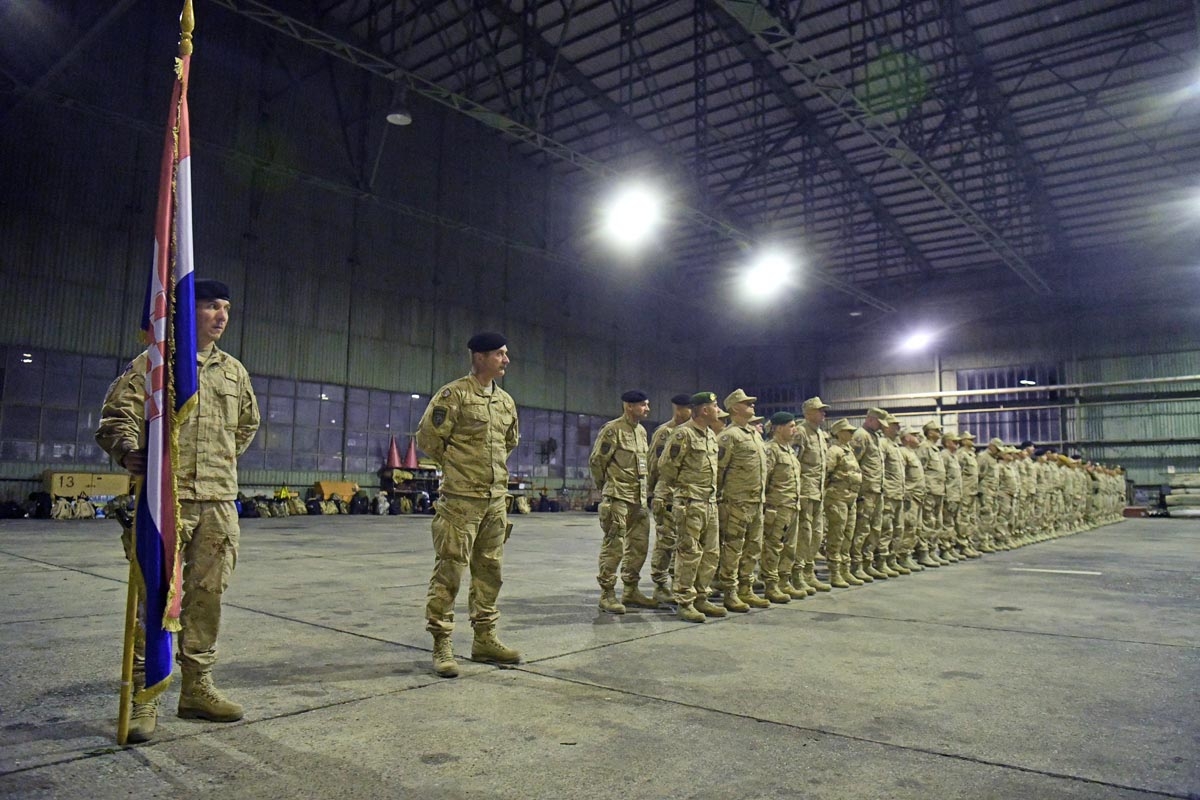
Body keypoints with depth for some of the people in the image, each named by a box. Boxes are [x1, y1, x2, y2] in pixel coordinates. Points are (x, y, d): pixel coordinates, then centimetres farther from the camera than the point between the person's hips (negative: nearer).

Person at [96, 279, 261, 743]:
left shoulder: (234, 372, 16)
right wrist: (132, 452, -22)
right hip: (165, 499, -4)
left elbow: (247, 424, 31)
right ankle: (145, 696, 8)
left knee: (207, 596, 9)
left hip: (219, 502, 5)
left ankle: (197, 688, 21)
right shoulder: (152, 364, 2)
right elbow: (116, 418, -4)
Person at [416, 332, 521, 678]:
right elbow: (427, 438, -8)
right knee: (449, 570, -3)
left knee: (489, 570, 12)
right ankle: (441, 646, 6)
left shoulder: (506, 400, 11)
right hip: (461, 498, -7)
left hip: (496, 498, 7)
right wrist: (457, 467, 2)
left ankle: (484, 639, 23)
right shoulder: (454, 395, -10)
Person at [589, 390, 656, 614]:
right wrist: (607, 488, 1)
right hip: (618, 498, -8)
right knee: (614, 547, -4)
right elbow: (596, 461, -9)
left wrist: (643, 489, 18)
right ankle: (607, 594, 4)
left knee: (639, 545, 11)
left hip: (639, 499, 8)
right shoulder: (612, 430, -11)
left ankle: (631, 591, 23)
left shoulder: (641, 431, 15)